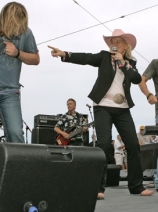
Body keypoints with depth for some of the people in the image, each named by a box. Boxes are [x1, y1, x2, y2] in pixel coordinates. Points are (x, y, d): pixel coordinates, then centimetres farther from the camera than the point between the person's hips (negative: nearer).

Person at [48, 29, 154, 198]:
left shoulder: (130, 62, 14)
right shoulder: (105, 57, 7)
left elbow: (137, 79, -3)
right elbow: (86, 58, -9)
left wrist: (122, 63, -8)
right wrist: (64, 54, -24)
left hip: (122, 109, 4)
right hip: (103, 107, -3)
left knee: (133, 144, 2)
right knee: (104, 143, -17)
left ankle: (136, 185, 14)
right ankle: (98, 187, -12)